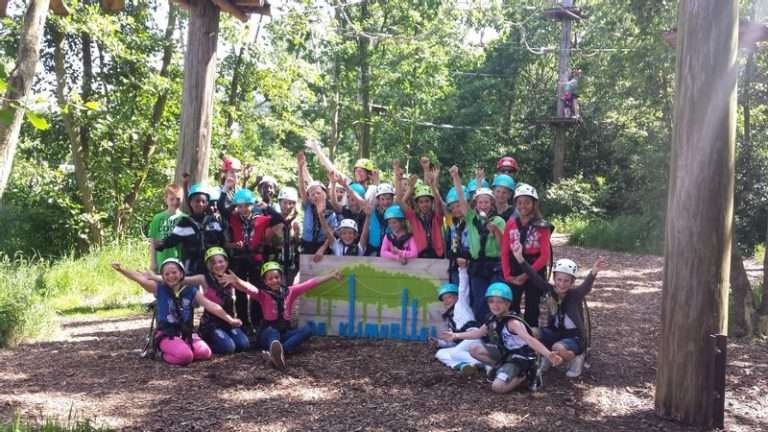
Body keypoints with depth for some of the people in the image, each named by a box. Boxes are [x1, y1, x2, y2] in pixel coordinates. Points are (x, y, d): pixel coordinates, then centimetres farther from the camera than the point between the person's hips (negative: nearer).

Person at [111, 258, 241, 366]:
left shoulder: (191, 291, 4)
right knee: (185, 356, -31)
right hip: (166, 334, -3)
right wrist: (121, 269, -28)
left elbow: (210, 305, -1)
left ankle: (179, 349, 7)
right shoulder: (159, 289, 0)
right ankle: (165, 354, 3)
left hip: (187, 333, 3)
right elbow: (140, 278, -14)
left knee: (205, 353, -22)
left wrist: (229, 319, -6)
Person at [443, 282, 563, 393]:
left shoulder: (513, 323, -27)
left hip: (520, 358, -8)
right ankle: (501, 369, 9)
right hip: (506, 353, 8)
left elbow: (529, 340, -41)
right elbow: (477, 333, 15)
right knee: (474, 350, 3)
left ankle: (525, 375, 0)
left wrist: (548, 354, -57)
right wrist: (455, 335, 15)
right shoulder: (493, 320, -2)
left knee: (497, 387, -23)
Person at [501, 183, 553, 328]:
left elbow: (545, 255, -9)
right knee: (511, 309, 2)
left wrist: (527, 274, -14)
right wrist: (507, 275, -7)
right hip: (514, 273, 2)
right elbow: (504, 252, 2)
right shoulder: (510, 224, 4)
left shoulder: (542, 226, -4)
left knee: (531, 310, 7)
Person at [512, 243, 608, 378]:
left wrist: (594, 272, -61)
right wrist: (520, 258, -33)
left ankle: (575, 358, 0)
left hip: (574, 337, -4)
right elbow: (535, 277, -18)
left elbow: (586, 286, -38)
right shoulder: (551, 291, -8)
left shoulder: (575, 294, -17)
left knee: (559, 348, -34)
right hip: (555, 332, 4)